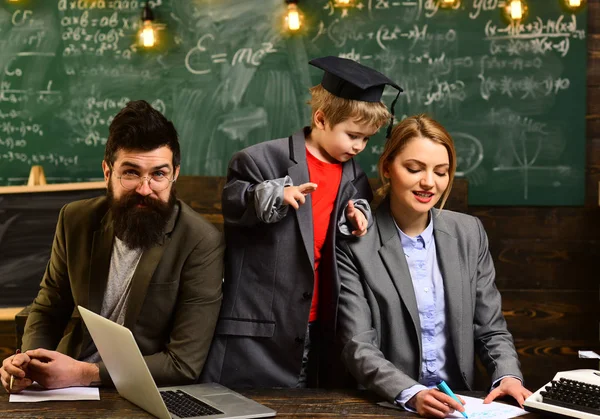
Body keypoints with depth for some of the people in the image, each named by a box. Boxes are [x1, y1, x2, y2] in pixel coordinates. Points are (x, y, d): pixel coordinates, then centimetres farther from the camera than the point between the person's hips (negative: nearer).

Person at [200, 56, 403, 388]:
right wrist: (275, 196, -22)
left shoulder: (353, 176, 10)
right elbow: (231, 204, -6)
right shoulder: (268, 159, -8)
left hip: (317, 323, 6)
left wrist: (357, 218, 2)